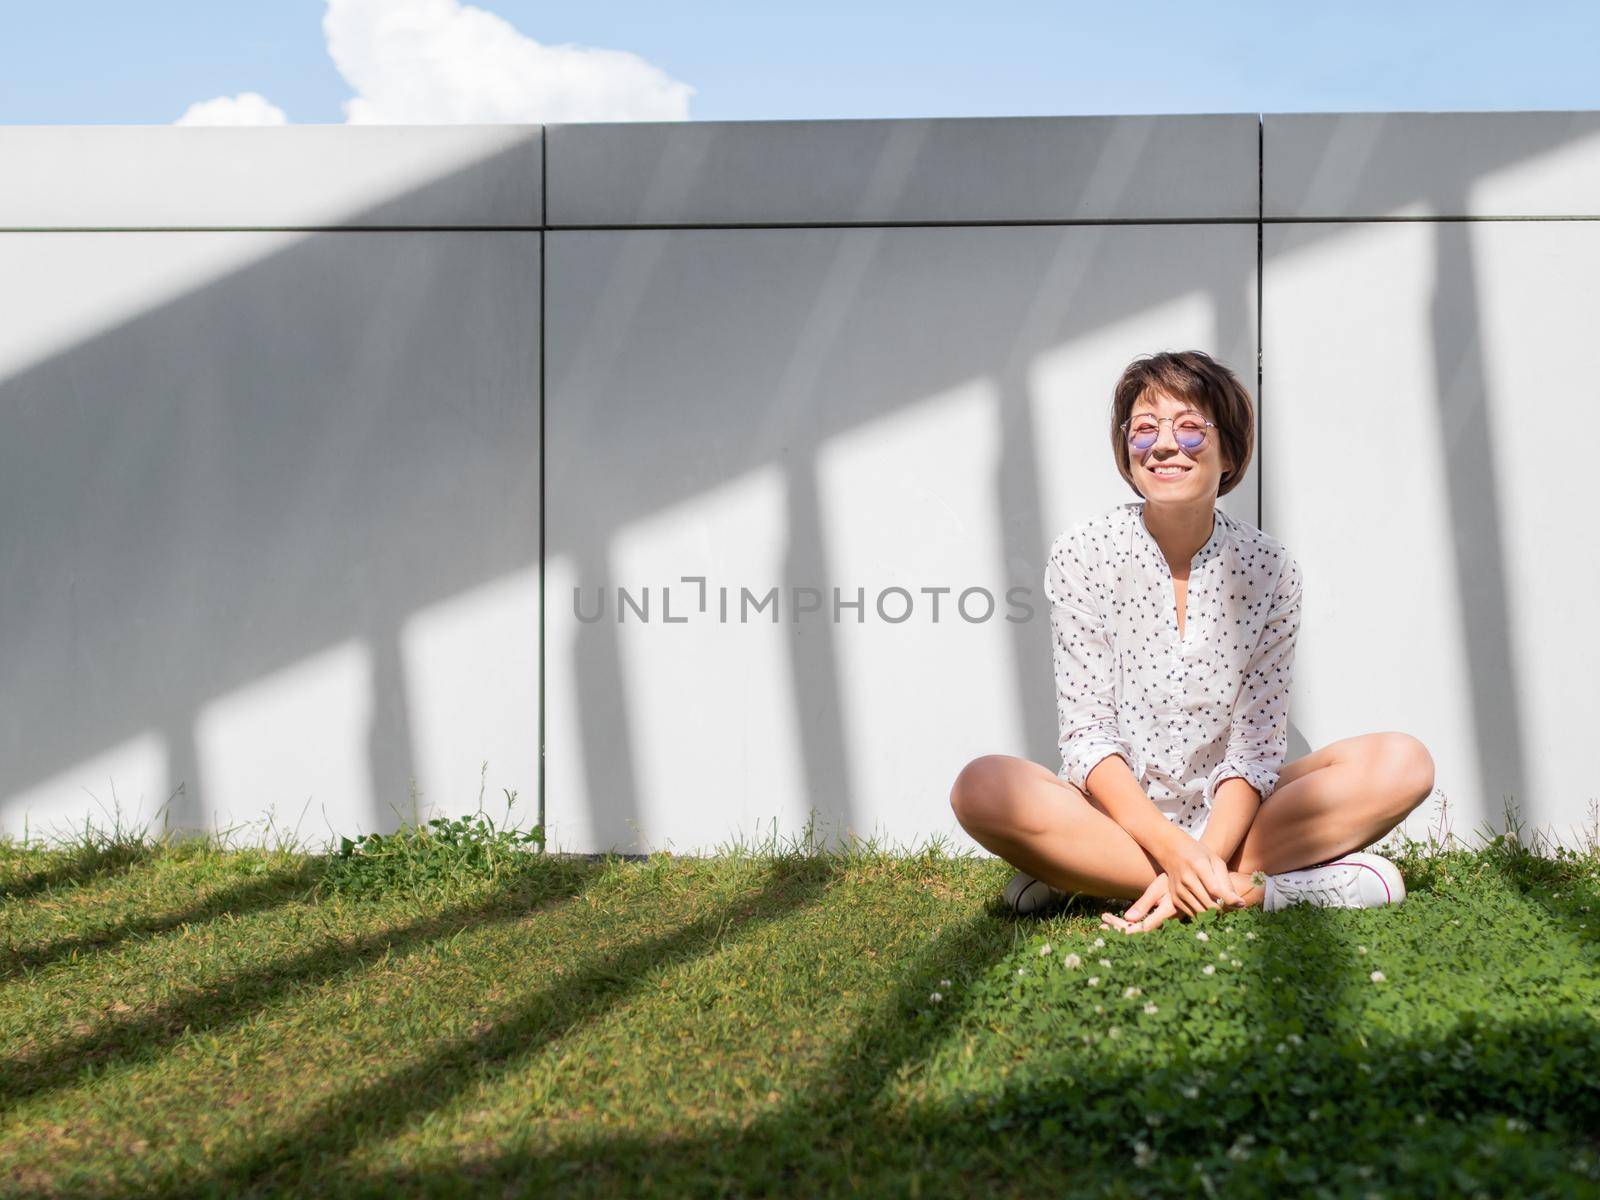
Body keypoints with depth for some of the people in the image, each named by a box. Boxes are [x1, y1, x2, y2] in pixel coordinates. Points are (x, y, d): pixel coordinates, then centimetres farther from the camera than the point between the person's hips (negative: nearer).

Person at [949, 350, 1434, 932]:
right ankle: (1259, 888, -27)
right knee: (982, 787, -31)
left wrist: (1206, 856, -26)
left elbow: (1256, 744, -8)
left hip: (1226, 812, 2)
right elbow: (1087, 733, -11)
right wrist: (1169, 847, -25)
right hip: (1117, 811, -2)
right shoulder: (1082, 555, -7)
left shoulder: (1270, 569, -4)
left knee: (1403, 763, -20)